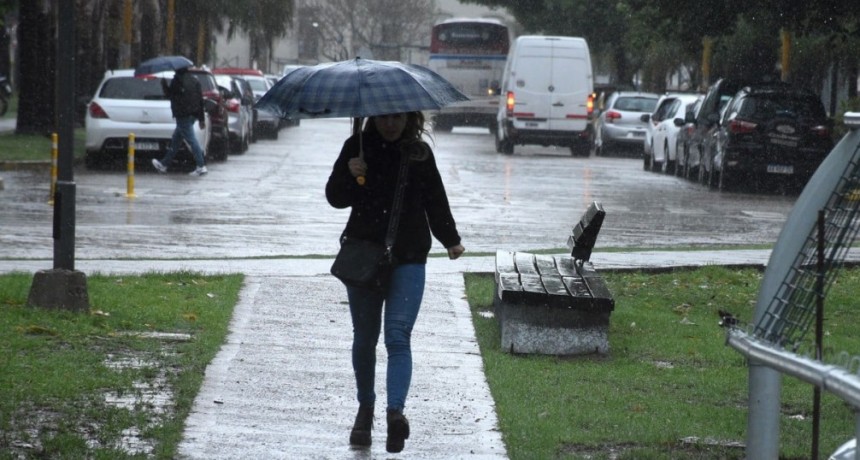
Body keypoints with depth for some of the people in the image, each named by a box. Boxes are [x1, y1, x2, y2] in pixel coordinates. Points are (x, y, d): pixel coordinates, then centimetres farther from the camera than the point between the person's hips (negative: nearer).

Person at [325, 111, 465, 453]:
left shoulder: (419, 152, 5)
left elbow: (435, 200, 15)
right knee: (365, 338, 10)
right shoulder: (358, 147, 1)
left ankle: (396, 411, -29)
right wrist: (350, 176, -18)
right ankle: (365, 408, 28)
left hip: (408, 258, -1)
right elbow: (335, 197, 0)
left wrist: (450, 240, 14)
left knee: (398, 335, -15)